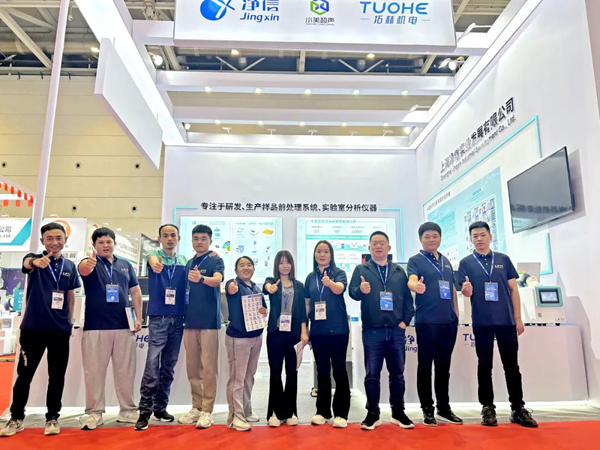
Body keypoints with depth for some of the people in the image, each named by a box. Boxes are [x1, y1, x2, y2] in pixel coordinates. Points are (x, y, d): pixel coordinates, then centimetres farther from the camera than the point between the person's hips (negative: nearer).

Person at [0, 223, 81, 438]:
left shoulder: (70, 266, 5)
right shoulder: (34, 259, -4)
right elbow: (27, 263, -30)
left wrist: (69, 321, 8)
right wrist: (35, 261, -54)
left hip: (60, 330, 2)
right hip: (33, 327, -2)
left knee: (57, 376, 8)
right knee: (24, 374, 7)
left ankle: (52, 418, 21)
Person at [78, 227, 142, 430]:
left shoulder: (126, 265, 11)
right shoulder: (90, 263, 0)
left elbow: (135, 291, 13)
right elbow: (83, 270, -25)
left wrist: (139, 318, 4)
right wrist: (87, 264, -50)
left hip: (124, 327, 3)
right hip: (95, 327, -3)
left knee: (125, 370, 9)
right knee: (94, 371, 4)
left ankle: (128, 410, 20)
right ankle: (94, 413, 16)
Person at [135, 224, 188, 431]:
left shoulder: (184, 261, 9)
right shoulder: (154, 254, 0)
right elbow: (152, 260, -26)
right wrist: (155, 264, -48)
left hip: (178, 319, 4)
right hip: (158, 318, -3)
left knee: (169, 366, 10)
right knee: (152, 365, -8)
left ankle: (160, 407, 22)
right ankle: (145, 411, 2)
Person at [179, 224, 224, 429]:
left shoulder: (216, 261, -5)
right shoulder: (189, 264, 14)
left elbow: (217, 280, -25)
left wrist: (201, 278, -46)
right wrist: (183, 316, 13)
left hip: (209, 320, -6)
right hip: (190, 321, 6)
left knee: (209, 367, -1)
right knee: (192, 367, 12)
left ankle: (207, 410, 7)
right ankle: (196, 407, 24)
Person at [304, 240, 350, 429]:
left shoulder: (338, 273, -3)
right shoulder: (310, 277, 8)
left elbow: (339, 289, -24)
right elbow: (307, 303, 13)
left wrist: (329, 282, -46)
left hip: (338, 329, -4)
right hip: (318, 330, 4)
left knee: (339, 370, 2)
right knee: (322, 371, 11)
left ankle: (341, 413, 10)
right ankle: (323, 411, 21)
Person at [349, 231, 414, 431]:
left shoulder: (399, 271, 12)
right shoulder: (361, 269, 5)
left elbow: (407, 297, 10)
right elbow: (352, 292, -8)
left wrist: (406, 320, -1)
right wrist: (360, 290, -30)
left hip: (396, 330, 2)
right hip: (372, 331, -2)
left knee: (397, 373, 11)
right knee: (372, 374, 5)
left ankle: (398, 412, 24)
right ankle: (372, 414, 16)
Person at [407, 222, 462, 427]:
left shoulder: (446, 261, 16)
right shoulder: (416, 260, -2)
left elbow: (452, 289, 20)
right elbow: (411, 280, -21)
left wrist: (456, 314, 15)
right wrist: (416, 286, -44)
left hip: (449, 320, 6)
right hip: (426, 321, -5)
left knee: (444, 366, 13)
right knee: (425, 365, 2)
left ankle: (444, 408, 24)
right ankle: (427, 409, 13)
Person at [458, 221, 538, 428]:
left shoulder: (503, 259, 8)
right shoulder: (466, 263, 3)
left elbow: (513, 290, 8)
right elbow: (466, 292, -2)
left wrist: (518, 318, 2)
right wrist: (466, 290, -27)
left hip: (506, 320, 2)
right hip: (482, 322, -1)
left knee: (512, 365, 6)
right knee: (485, 365, 6)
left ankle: (518, 409, 17)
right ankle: (487, 408, 15)